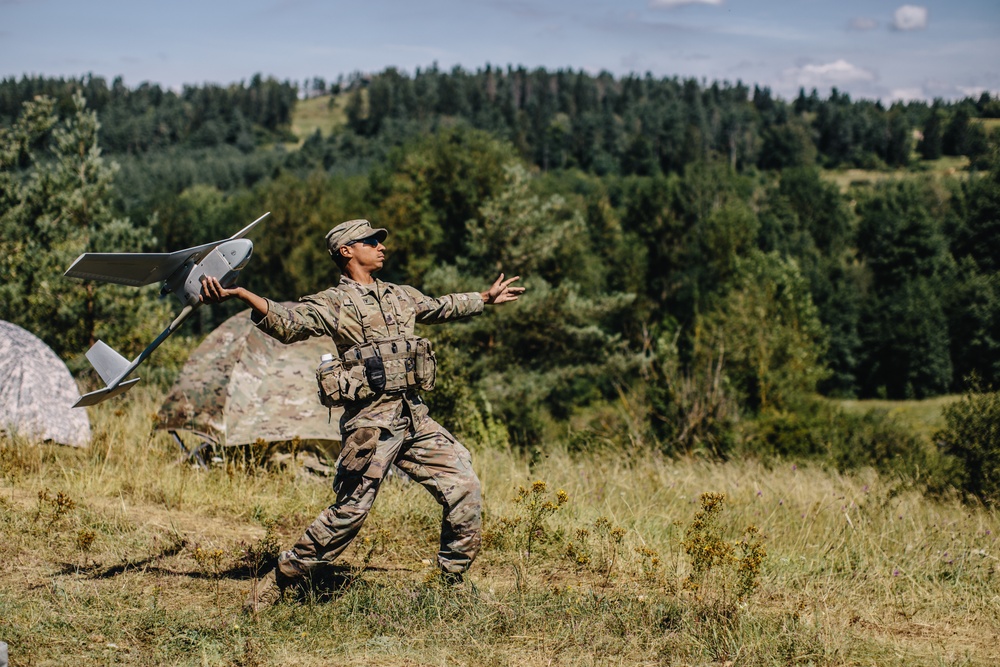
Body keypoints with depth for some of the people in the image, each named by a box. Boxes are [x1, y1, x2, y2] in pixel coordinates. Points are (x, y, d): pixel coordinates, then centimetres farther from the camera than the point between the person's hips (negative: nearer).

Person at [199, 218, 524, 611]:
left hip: (415, 418, 7)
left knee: (464, 489, 2)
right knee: (349, 512, -7)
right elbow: (286, 323, -19)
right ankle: (281, 579, 7)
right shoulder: (331, 304, -2)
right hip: (370, 421, -7)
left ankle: (452, 582, 17)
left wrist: (486, 298, 50)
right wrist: (239, 294, -34)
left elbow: (443, 308, 39)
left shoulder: (402, 296, 20)